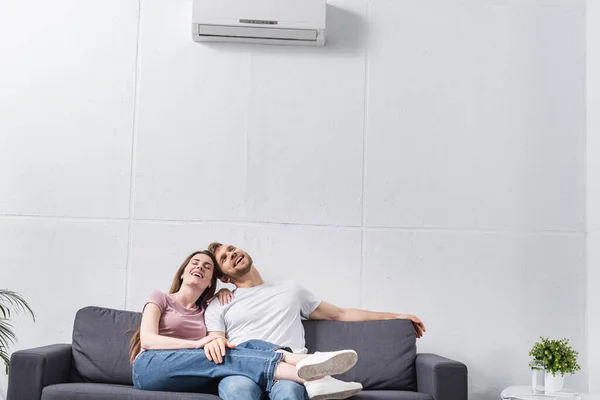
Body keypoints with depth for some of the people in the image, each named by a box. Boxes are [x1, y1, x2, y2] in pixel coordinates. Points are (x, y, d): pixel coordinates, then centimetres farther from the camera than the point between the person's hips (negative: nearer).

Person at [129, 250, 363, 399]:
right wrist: (197, 344, -21)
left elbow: (216, 344, 10)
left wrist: (219, 341, -15)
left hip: (188, 378, 5)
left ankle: (305, 363, -49)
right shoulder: (160, 299, 10)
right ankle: (307, 374, -53)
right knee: (219, 357, -33)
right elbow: (148, 340, -8)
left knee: (250, 346, -21)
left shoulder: (205, 312, 25)